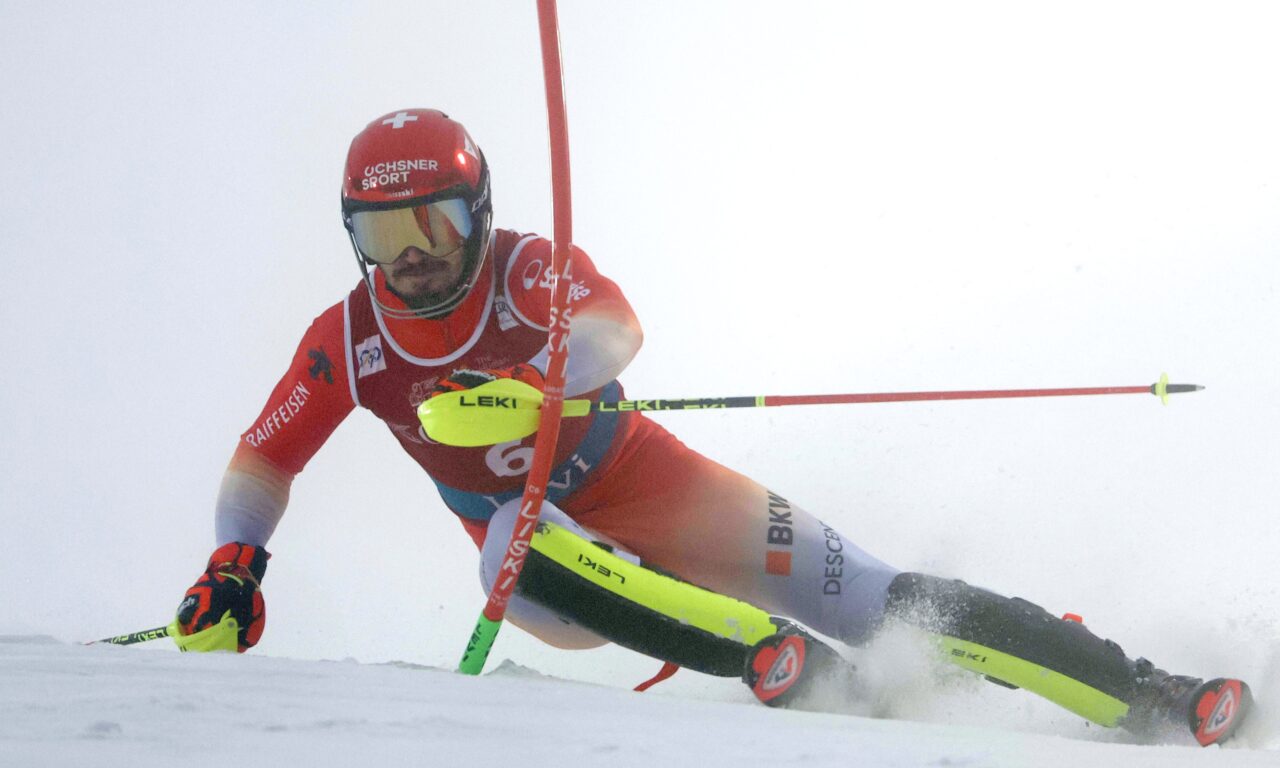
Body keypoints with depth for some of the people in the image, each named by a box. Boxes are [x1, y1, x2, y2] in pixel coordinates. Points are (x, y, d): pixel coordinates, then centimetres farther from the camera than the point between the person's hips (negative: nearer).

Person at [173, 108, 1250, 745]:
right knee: (516, 555, -36)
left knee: (863, 598, -15)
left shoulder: (527, 271, -18)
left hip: (647, 489, -2)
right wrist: (233, 564, -19)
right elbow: (263, 462, 1)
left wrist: (523, 391, -59)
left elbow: (614, 327, -39)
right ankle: (779, 663, -34)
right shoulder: (344, 343, -9)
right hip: (539, 538, 2)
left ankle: (1150, 696, -11)